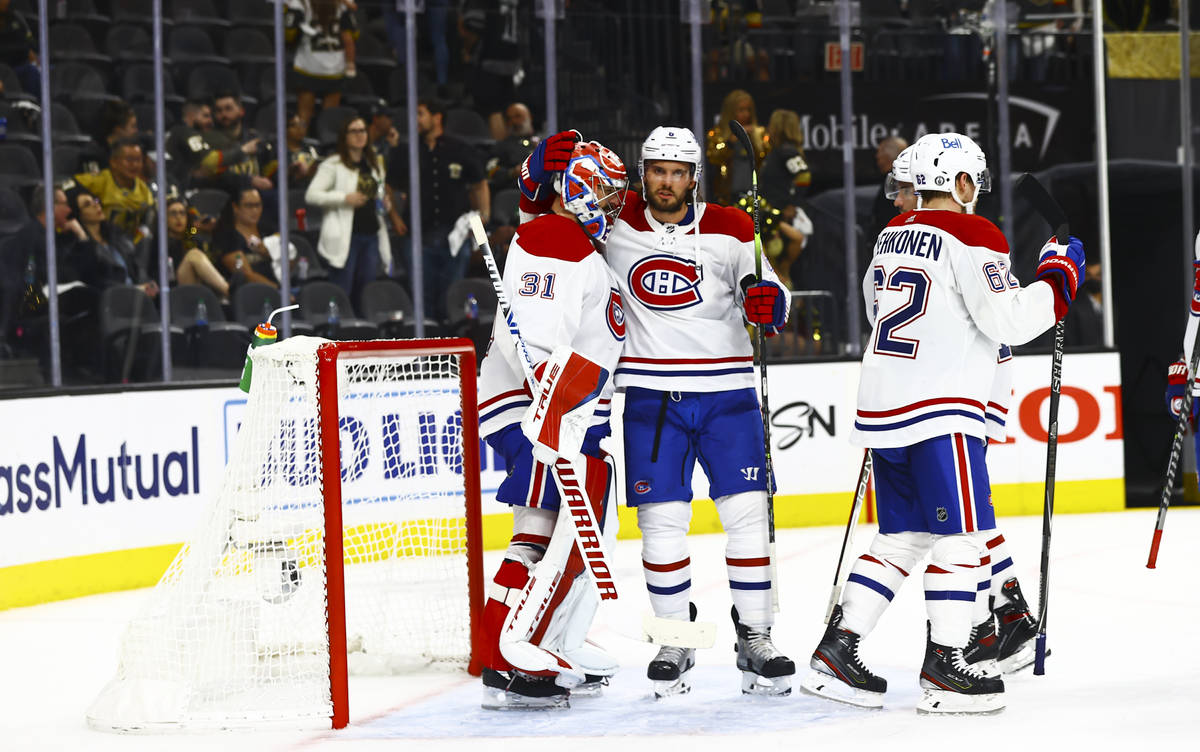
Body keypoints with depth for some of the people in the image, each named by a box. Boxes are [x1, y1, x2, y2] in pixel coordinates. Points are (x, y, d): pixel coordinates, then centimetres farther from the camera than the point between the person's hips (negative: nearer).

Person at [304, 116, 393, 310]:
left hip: (372, 235, 6)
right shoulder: (333, 165, -2)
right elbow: (311, 195, -9)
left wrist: (385, 204, 7)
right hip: (345, 236, -6)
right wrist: (344, 198, -18)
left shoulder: (375, 165, 18)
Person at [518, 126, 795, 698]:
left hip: (725, 391, 0)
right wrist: (543, 167, -11)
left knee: (745, 513, -4)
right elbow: (537, 209, 11)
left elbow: (761, 287, 6)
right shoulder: (617, 222, 3)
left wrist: (767, 300, -18)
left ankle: (755, 639, 5)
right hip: (650, 393, 0)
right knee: (661, 518, -1)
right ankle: (675, 639, 12)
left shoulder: (730, 229, 2)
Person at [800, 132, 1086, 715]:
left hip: (882, 404, 8)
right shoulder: (971, 236, -9)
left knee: (903, 536, 14)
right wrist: (1057, 277, -3)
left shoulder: (892, 236, 15)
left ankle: (837, 650, 10)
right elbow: (1009, 319, -17)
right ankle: (945, 667, -5)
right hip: (939, 409, -8)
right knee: (962, 532, -3)